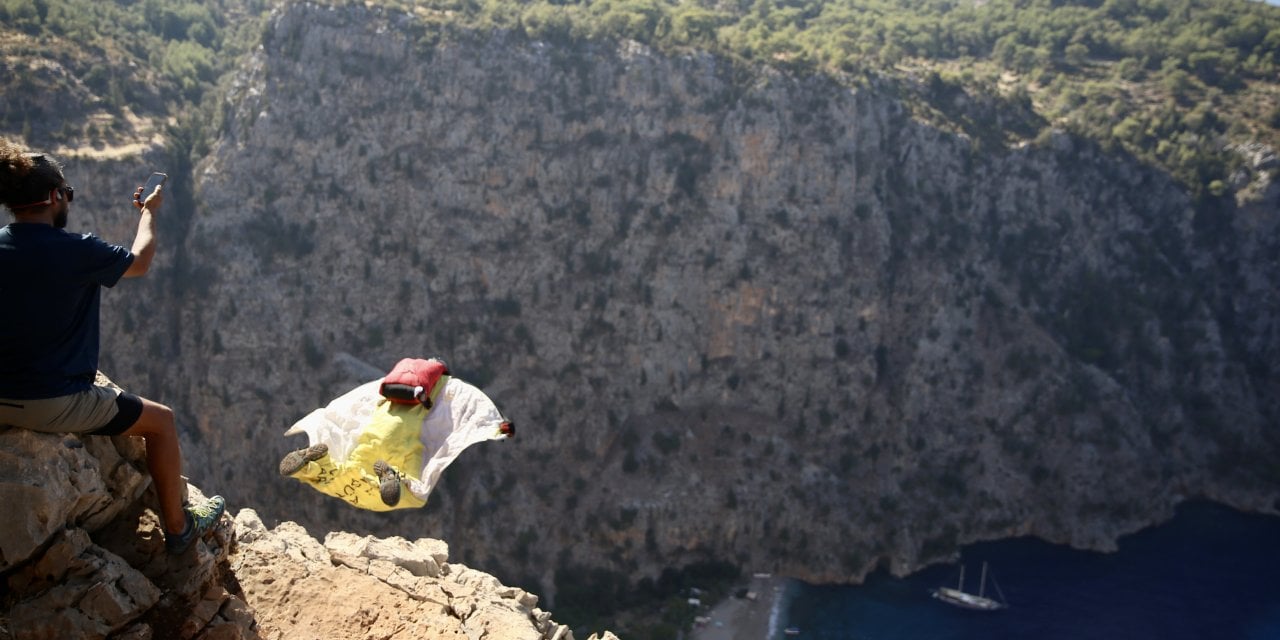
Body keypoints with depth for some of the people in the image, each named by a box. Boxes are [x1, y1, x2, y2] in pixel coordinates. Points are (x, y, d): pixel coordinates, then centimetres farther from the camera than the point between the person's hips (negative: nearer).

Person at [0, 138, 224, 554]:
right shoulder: (75, 250, -18)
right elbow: (140, 262, 2)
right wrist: (148, 213, 18)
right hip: (55, 405, -7)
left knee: (108, 393, 35)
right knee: (160, 420, 14)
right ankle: (178, 527, 22)